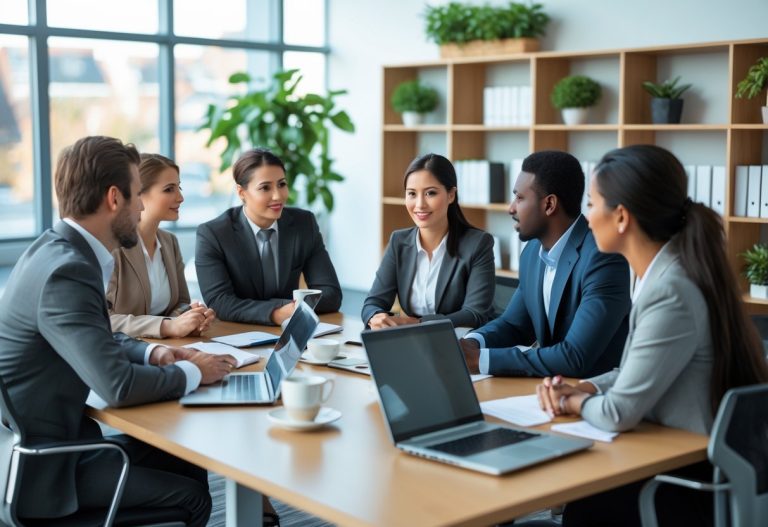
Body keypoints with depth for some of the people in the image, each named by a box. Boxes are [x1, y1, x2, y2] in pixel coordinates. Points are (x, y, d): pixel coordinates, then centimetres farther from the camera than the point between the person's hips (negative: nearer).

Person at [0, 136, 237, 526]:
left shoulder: (59, 248, 3)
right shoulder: (65, 271, -26)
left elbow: (97, 340, 18)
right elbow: (117, 385, -31)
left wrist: (151, 353, 0)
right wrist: (192, 372, -14)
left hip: (51, 437, 9)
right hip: (37, 467, -9)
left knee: (187, 463, 10)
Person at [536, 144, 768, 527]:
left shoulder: (671, 292, -26)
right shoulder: (660, 274, 3)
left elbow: (620, 413, -23)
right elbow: (637, 373, 15)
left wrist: (570, 401, -4)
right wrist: (581, 389, -1)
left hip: (700, 482, -8)